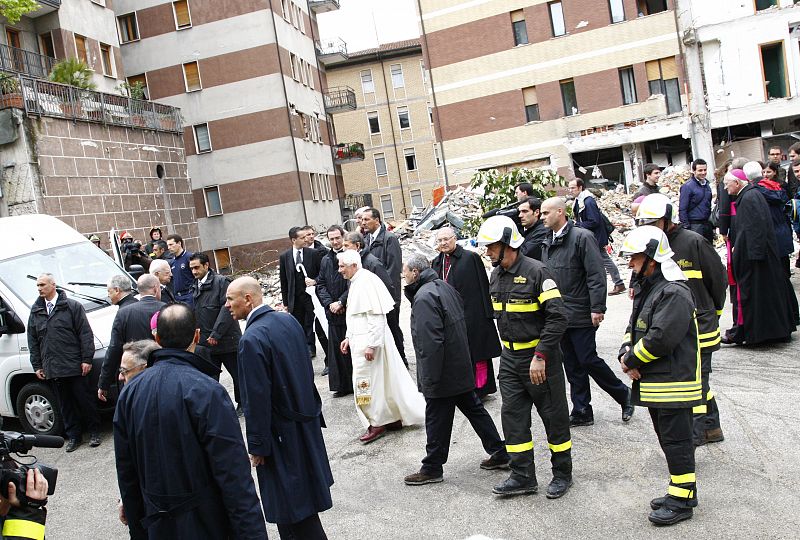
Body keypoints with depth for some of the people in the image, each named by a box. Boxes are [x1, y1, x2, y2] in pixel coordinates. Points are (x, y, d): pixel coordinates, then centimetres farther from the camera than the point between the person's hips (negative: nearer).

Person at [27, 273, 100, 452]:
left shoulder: (73, 306, -2)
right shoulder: (35, 311, 11)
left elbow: (85, 334, -4)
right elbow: (32, 341, 15)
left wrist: (87, 359, -10)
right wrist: (37, 366, 10)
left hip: (75, 365, -4)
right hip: (52, 368, 4)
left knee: (84, 400, 3)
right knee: (66, 404, 10)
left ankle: (94, 432, 16)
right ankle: (73, 436, 19)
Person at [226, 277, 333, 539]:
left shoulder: (252, 339, -23)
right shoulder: (288, 319, 0)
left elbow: (256, 399, -22)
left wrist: (257, 446, -13)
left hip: (282, 433, -8)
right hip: (307, 420, 8)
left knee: (294, 508, 5)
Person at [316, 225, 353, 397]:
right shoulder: (325, 260, 12)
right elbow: (320, 285, 11)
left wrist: (341, 302, -13)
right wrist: (329, 303, -3)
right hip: (333, 312, 5)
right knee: (336, 349, 7)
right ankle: (343, 386, 15)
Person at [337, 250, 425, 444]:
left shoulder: (367, 281, -18)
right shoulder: (355, 282, 12)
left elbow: (377, 316, -23)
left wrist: (371, 344, -24)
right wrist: (349, 337, 17)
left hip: (369, 340, -9)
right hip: (359, 339, 9)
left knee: (366, 383, -2)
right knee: (385, 380, 14)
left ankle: (377, 424, 10)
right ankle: (395, 418, 23)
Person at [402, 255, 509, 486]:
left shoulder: (424, 297, -20)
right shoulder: (444, 287, 9)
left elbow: (430, 342, -26)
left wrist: (429, 378, -22)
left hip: (442, 374, -9)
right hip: (461, 368, 9)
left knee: (437, 421, 3)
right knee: (474, 409, 18)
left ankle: (432, 468, 15)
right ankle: (500, 453, 26)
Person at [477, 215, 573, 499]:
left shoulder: (536, 271, -17)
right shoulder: (496, 276, 7)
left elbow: (558, 317, -21)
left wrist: (540, 356, -24)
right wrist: (508, 347, 17)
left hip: (540, 357, -7)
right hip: (510, 358, 7)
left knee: (554, 416, 7)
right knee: (513, 416, 7)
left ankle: (562, 473, 23)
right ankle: (523, 477, 17)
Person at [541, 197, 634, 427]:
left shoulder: (582, 237, -11)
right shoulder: (548, 243, 12)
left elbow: (596, 275, -15)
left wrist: (597, 308, -19)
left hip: (580, 314, -7)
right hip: (558, 315, 7)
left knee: (588, 360, -3)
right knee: (572, 365, 10)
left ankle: (623, 394, 19)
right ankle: (581, 412, 19)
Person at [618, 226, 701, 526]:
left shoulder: (675, 293, -20)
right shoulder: (647, 289, 14)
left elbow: (660, 339, -27)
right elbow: (634, 327, 15)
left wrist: (631, 360, -15)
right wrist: (626, 353, -4)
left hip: (673, 384, -10)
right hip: (653, 383, 10)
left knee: (676, 441, 0)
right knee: (667, 439, 19)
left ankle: (682, 501, 12)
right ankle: (679, 491, 32)